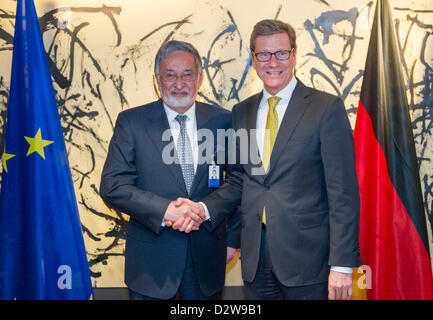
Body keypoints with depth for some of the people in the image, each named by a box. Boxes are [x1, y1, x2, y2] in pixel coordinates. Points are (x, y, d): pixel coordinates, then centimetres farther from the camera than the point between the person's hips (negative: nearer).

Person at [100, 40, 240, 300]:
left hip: (207, 258, 2)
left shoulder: (222, 120, 2)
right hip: (151, 257, -1)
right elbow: (112, 186, -10)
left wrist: (233, 238, 8)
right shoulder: (132, 122, -4)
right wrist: (165, 210, -21)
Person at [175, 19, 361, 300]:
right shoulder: (242, 112, 10)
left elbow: (343, 192, -10)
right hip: (257, 258, 4)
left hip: (307, 257, -4)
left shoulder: (327, 108, -6)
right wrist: (205, 208, -4)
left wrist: (342, 265, -13)